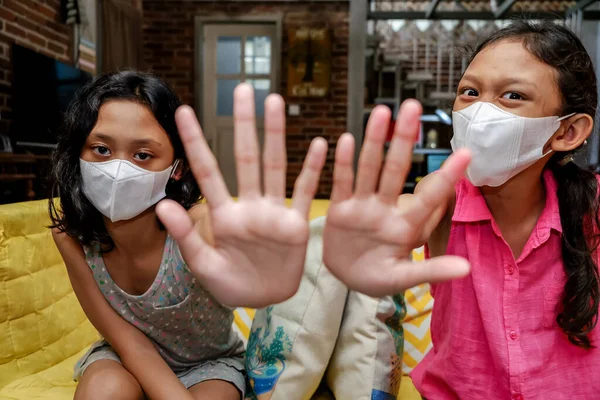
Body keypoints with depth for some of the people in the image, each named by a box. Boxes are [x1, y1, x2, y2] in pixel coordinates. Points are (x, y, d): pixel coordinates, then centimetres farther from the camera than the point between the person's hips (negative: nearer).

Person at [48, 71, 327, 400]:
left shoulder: (196, 226, -33)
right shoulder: (70, 233, -23)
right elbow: (129, 342, -19)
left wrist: (257, 281, -81)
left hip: (210, 362, -1)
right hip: (127, 356, 2)